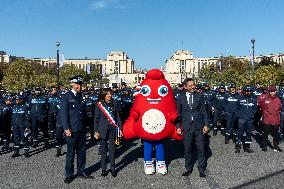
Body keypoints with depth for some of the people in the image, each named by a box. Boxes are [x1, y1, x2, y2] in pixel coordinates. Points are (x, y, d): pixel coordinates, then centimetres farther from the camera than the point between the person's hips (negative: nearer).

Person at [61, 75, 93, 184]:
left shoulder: (81, 96, 11)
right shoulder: (67, 96, -7)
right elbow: (63, 113, -10)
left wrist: (85, 126, 13)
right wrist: (66, 129, -15)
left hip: (82, 129, 6)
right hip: (72, 130, -5)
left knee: (82, 151, 12)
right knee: (70, 153, 4)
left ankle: (81, 172, 26)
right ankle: (69, 174, 18)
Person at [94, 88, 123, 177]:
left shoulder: (114, 103, 3)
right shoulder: (99, 105, -2)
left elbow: (117, 116, 8)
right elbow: (96, 119, 1)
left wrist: (120, 128, 4)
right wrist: (96, 131, -3)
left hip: (112, 129, 1)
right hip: (103, 130, -1)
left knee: (112, 150, 4)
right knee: (103, 150, 6)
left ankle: (113, 168, 15)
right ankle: (103, 169, 19)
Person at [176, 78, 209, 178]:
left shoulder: (199, 96, 5)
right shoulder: (181, 97, 4)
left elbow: (204, 111, 5)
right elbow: (178, 113, 6)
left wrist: (206, 125, -2)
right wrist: (178, 126, 1)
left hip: (199, 126, 0)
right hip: (187, 127, 0)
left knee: (201, 148, 4)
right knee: (187, 149, 8)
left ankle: (201, 169, 18)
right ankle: (188, 168, 23)